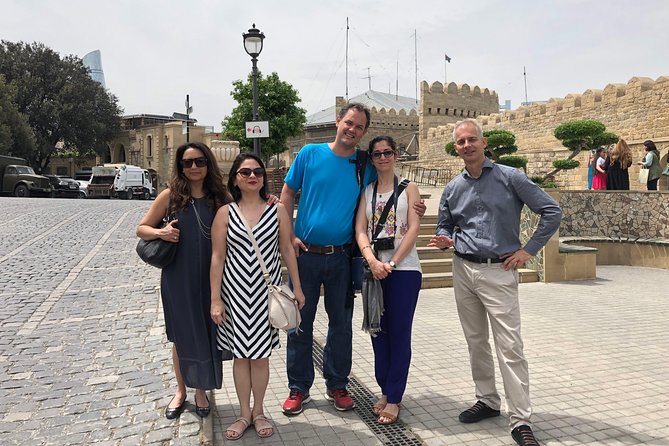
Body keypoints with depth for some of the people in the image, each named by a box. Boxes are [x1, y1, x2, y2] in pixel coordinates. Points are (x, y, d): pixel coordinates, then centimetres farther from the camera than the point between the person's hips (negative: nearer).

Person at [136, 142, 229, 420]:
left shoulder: (220, 197, -1)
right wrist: (160, 232, -17)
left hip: (211, 277, 1)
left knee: (207, 334, 10)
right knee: (182, 336, 14)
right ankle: (181, 390, 36)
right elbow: (141, 229, 4)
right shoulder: (170, 195, -3)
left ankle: (201, 390, 32)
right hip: (178, 278, 0)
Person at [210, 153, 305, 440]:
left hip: (267, 290, 0)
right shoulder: (225, 213, -1)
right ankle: (244, 414, 26)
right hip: (235, 290, 0)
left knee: (260, 355, 8)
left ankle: (258, 412, 27)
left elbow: (287, 250, 5)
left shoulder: (277, 211, 1)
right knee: (241, 354, 9)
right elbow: (217, 257, -1)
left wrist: (297, 287, 4)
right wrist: (215, 299, -4)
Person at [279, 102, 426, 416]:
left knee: (341, 323, 11)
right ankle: (298, 388, 23)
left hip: (341, 257, 2)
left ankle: (337, 385, 30)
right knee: (300, 322, 7)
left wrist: (412, 209, -6)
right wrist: (288, 235, -7)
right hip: (305, 253, -1)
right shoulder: (310, 154, -1)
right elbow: (287, 194, 3)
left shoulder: (365, 166, 4)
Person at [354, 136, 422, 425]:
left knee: (399, 333, 1)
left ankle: (394, 398, 11)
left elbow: (414, 229, -6)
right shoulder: (366, 192, 11)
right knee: (378, 331, 9)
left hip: (404, 269, -3)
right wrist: (373, 261, -15)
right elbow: (360, 230, 1)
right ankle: (386, 390, 25)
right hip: (374, 268, 3)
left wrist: (391, 263, -14)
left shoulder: (409, 189, 4)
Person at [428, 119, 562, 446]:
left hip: (499, 272, -5)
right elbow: (444, 227, 20)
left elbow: (552, 212, -3)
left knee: (509, 346, -5)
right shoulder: (453, 188, 9)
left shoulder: (509, 177, -4)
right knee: (476, 342, 14)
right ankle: (487, 400, 30)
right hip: (463, 270, 5)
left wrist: (529, 250, -6)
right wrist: (444, 241, -3)